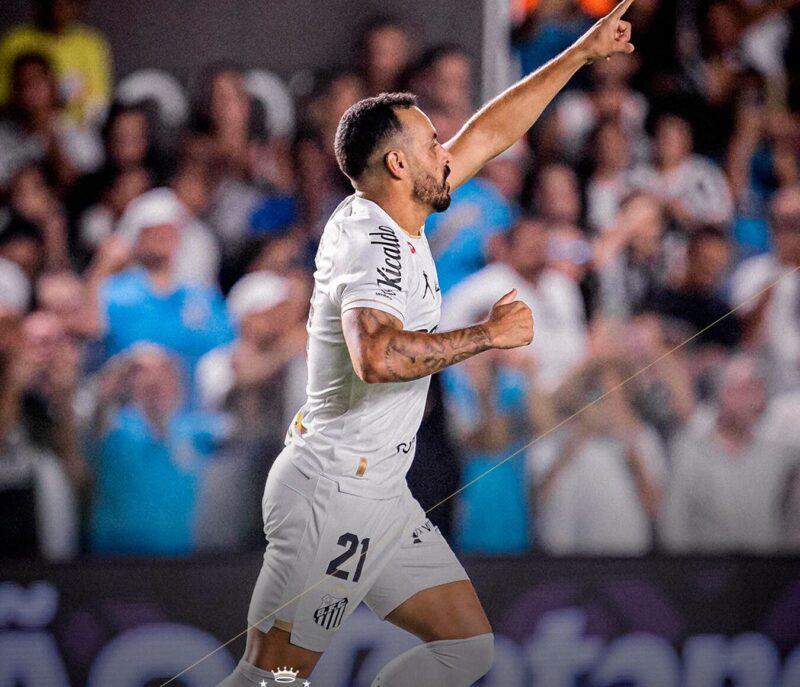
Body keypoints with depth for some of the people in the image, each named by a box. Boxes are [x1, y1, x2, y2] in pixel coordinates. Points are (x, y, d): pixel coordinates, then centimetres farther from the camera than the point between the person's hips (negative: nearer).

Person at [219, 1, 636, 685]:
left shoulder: (391, 219, 9)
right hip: (330, 496, -10)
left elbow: (490, 131, 20)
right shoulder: (372, 245, -18)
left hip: (381, 496, 10)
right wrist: (489, 333, -26)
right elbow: (377, 356, -37)